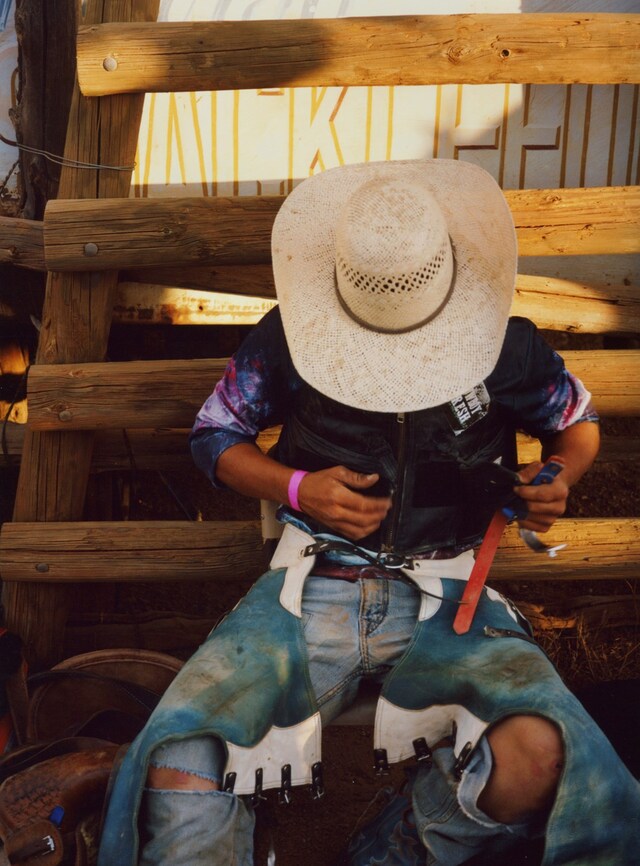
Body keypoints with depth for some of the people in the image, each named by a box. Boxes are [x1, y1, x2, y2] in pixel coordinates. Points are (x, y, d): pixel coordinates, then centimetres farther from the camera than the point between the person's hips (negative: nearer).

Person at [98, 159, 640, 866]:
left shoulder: (508, 346, 4)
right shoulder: (290, 336, 2)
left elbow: (578, 420, 22)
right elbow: (214, 435, 12)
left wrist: (559, 476, -3)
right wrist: (299, 488, -7)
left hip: (445, 603, 1)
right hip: (310, 590, 0)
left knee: (541, 752, -30)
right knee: (174, 768, -27)